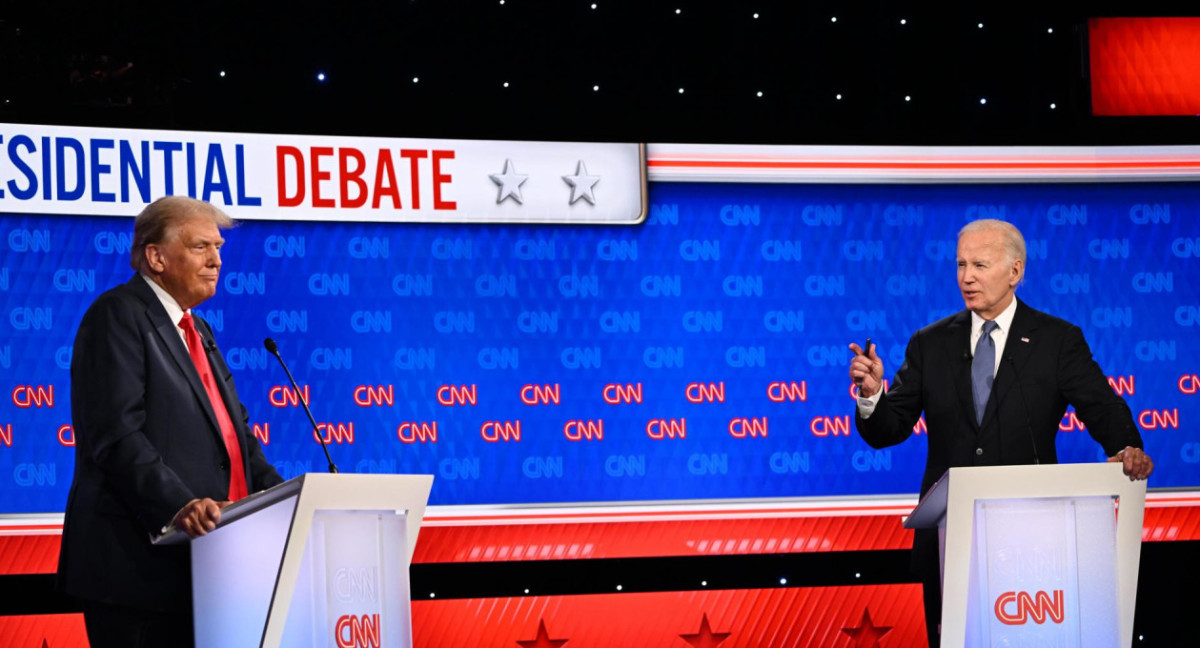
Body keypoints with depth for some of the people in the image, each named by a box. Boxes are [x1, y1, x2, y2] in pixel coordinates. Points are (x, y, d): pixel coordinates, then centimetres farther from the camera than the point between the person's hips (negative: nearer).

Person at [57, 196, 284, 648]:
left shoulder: (196, 330, 23)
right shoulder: (118, 315, -6)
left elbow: (232, 426, 22)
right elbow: (116, 436, -17)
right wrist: (178, 505, -27)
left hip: (195, 567, 9)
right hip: (140, 560, -8)